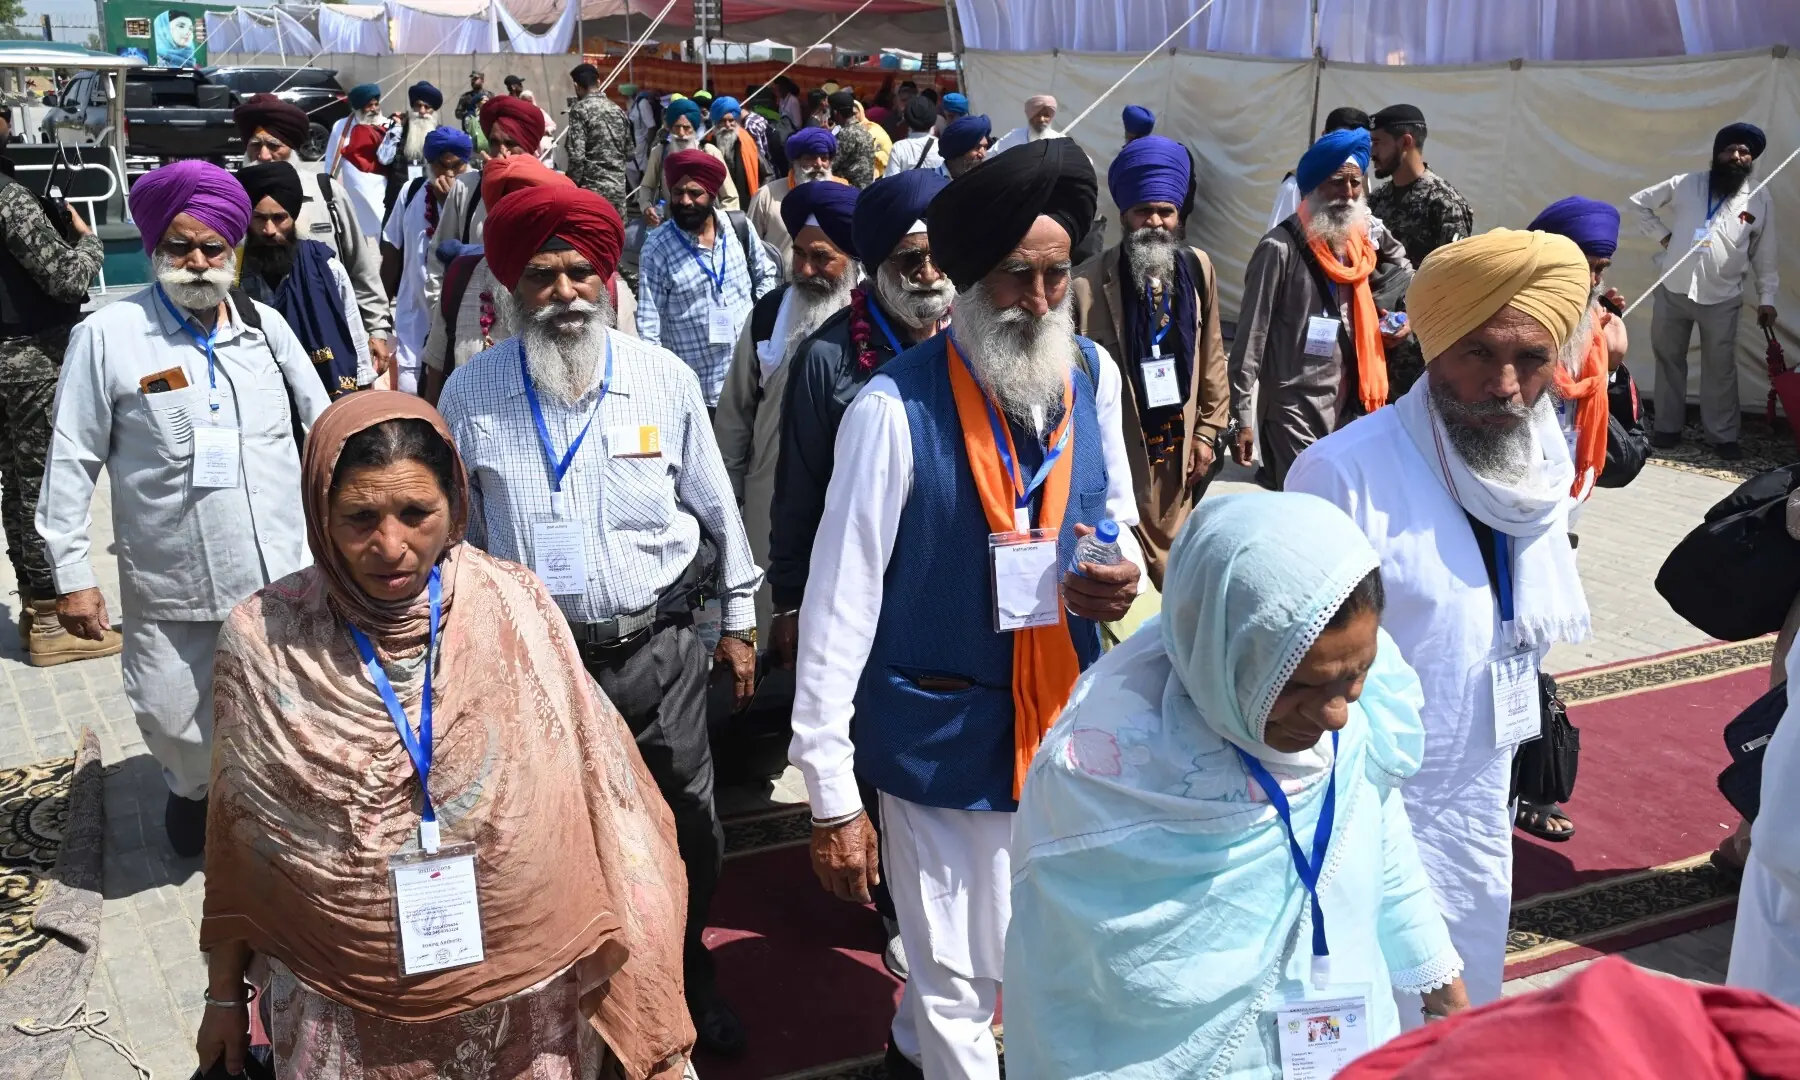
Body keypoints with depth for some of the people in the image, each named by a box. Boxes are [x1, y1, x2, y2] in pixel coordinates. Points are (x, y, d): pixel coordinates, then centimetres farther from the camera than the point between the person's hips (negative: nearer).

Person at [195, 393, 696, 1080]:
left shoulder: (518, 612, -11)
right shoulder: (262, 641, -9)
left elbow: (602, 804, -7)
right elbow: (235, 840, 2)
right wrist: (224, 995, 10)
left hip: (525, 1000, 0)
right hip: (340, 1019, 0)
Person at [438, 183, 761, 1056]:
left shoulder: (664, 378, -4)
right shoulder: (472, 393, -5)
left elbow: (717, 505, 5)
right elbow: (452, 530, 6)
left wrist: (739, 617, 10)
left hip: (659, 649, 1)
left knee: (687, 829, 13)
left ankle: (690, 978, 39)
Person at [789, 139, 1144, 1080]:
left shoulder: (1091, 376, -2)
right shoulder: (895, 409, -19)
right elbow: (840, 604, -16)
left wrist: (1123, 574, -9)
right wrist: (831, 795, -14)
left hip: (1067, 716, 6)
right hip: (944, 732, -5)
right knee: (965, 979, 9)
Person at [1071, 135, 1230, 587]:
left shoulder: (1198, 268, 2)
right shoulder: (1087, 284, -15)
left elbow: (1212, 358, 8)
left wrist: (1208, 431, 6)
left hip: (1179, 446, 5)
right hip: (1117, 451, -4)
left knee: (1171, 559, 16)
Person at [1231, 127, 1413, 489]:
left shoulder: (1362, 244, 6)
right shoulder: (1281, 247, -12)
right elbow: (1251, 336, -12)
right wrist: (1243, 417, -13)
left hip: (1348, 405, 7)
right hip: (1293, 411, -6)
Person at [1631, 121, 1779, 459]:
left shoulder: (1760, 201, 3)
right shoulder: (1684, 184, 1)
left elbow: (1764, 255, 7)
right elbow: (1640, 202, 11)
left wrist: (1767, 298, 3)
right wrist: (1661, 234, 0)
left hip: (1722, 298, -1)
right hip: (1673, 290, 1)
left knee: (1720, 368, 4)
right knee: (1668, 359, 10)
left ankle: (1723, 436, 14)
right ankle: (1668, 427, 22)